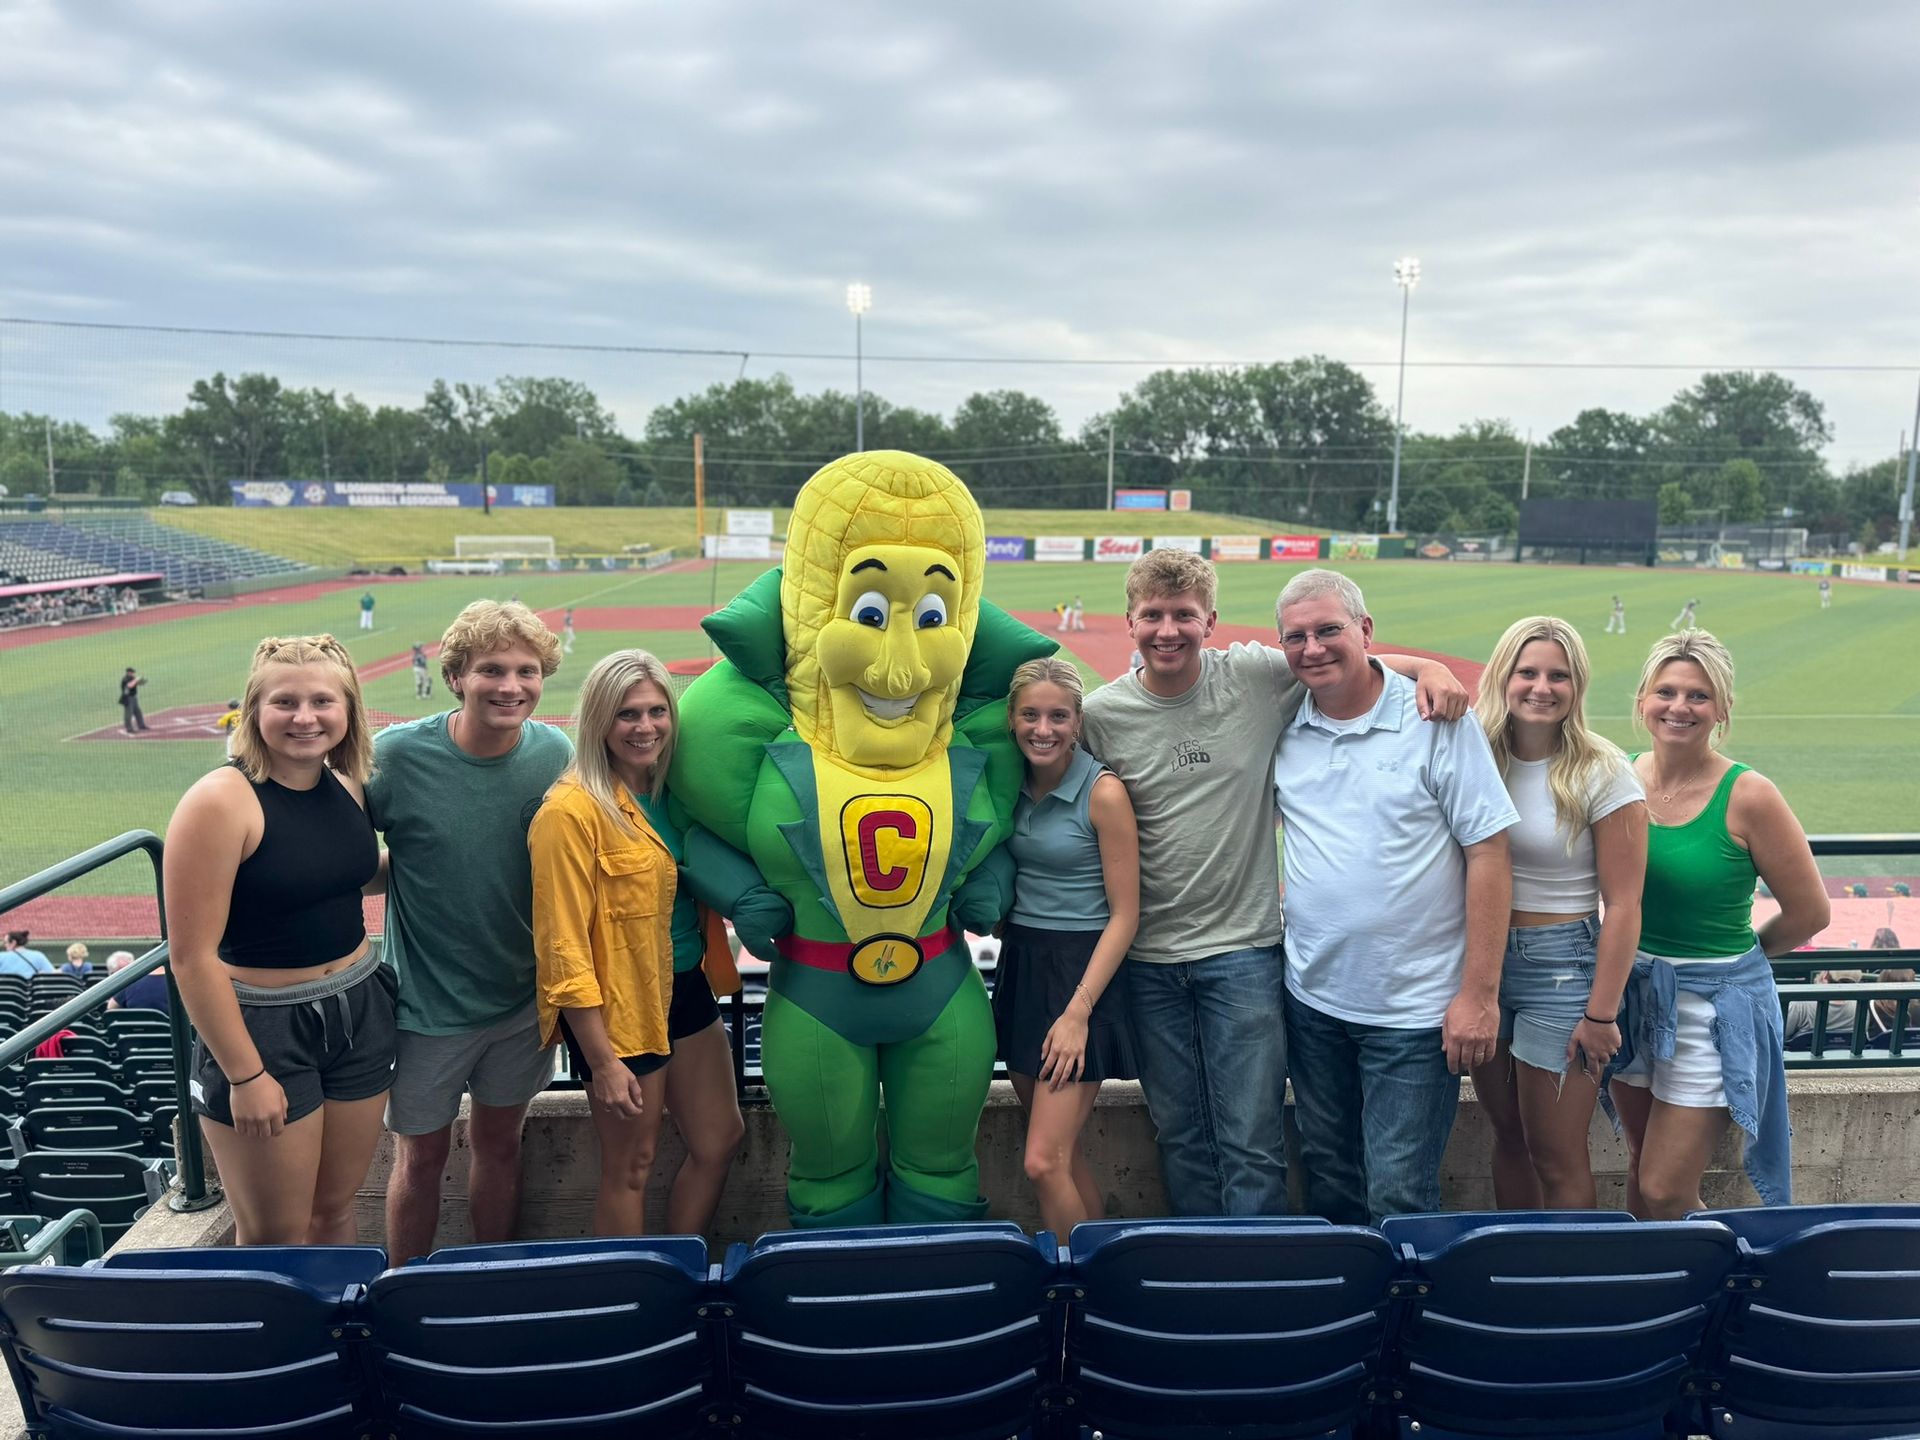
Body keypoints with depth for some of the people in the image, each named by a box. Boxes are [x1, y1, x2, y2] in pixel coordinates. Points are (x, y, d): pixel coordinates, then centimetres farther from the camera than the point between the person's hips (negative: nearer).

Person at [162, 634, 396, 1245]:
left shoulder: (346, 785, 1)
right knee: (275, 1237, 8)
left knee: (334, 1210, 18)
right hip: (263, 1028, -6)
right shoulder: (220, 801, -18)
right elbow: (193, 958, -18)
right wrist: (245, 1076, -16)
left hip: (360, 1010, 6)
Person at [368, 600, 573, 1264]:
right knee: (420, 1159, 14)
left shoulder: (555, 754, -9)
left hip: (522, 1000, 3)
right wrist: (387, 868, -18)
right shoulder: (395, 755, -18)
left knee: (499, 1142, 20)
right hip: (427, 1003, -2)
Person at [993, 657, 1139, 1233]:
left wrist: (1078, 1011, -16)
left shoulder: (1103, 792, -13)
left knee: (1045, 1163, -9)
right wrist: (1005, 925, -1)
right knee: (1062, 1154, 14)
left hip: (1083, 971, -6)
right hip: (1019, 967, 6)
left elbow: (1124, 914, -12)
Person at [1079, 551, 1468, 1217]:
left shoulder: (1257, 676, -6)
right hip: (1148, 958, 2)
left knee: (1251, 1145, 2)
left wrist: (1430, 668, -14)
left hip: (1243, 948, -2)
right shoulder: (1101, 714, -2)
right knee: (1180, 1137, 16)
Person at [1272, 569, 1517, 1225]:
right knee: (1328, 1189, 18)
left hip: (1416, 1008, -4)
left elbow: (1488, 853, -10)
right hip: (1312, 1000, 5)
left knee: (1398, 1201, 0)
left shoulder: (1437, 719, -9)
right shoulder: (1283, 727, 3)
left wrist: (1479, 993, -13)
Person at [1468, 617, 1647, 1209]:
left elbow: (1622, 906, -11)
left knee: (1556, 1158, 5)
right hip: (1482, 959, 5)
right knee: (1508, 1135, 19)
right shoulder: (1476, 754, 1)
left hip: (1562, 966, -4)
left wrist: (1601, 1014, -12)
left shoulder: (1602, 773, -12)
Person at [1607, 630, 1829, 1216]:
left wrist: (1727, 958, 5)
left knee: (1666, 1195, -1)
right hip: (1631, 994, 5)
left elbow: (1809, 913, -6)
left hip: (1713, 1006, -4)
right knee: (1640, 1168, 18)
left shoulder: (1747, 795, -15)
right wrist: (1643, 959, 2)